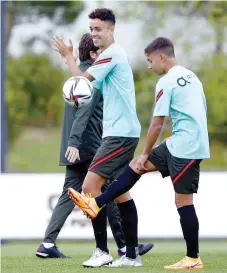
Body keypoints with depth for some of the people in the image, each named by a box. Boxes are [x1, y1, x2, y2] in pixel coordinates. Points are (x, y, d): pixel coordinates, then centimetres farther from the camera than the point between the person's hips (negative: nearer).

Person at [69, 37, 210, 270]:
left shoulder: (166, 82, -11)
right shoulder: (191, 76, 15)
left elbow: (157, 123, -11)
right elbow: (201, 112, 21)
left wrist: (146, 154, -1)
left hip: (184, 147, -10)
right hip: (196, 143, 10)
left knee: (183, 200, -5)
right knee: (136, 167, 13)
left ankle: (193, 259, -1)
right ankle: (96, 204, 13)